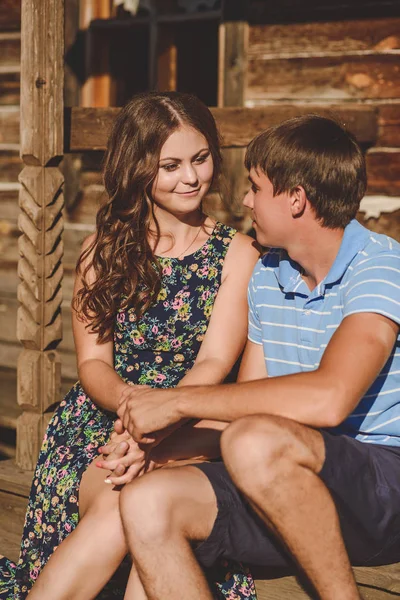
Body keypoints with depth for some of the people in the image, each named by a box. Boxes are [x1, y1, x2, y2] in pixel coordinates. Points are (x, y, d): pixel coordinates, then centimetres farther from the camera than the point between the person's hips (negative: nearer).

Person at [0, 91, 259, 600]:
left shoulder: (236, 254, 6)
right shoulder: (104, 249, 11)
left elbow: (215, 363, -5)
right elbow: (92, 362, 3)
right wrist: (132, 400, -21)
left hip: (191, 431, 0)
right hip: (102, 422, 1)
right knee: (120, 505, -33)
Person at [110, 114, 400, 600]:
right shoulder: (266, 277, 12)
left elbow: (328, 400, -29)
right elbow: (248, 402, 14)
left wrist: (179, 401, -21)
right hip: (301, 492, 6)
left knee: (256, 442, -34)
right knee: (147, 504, -16)